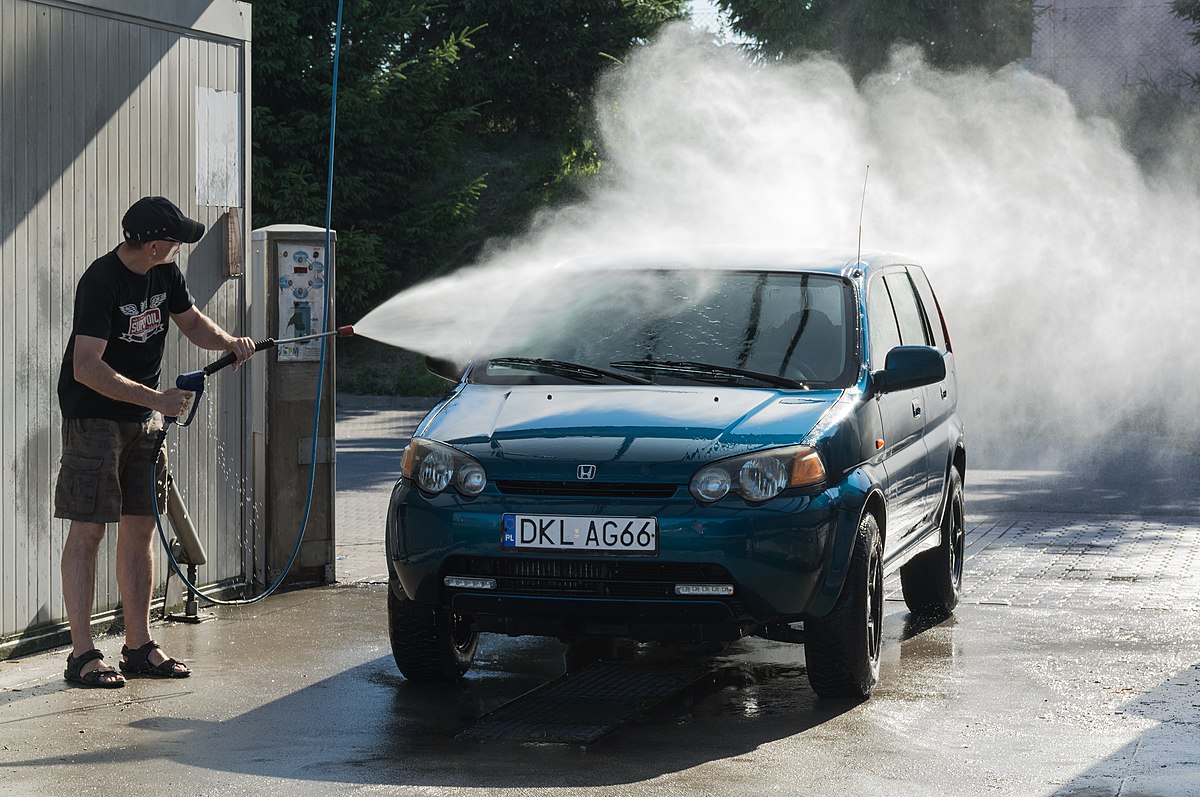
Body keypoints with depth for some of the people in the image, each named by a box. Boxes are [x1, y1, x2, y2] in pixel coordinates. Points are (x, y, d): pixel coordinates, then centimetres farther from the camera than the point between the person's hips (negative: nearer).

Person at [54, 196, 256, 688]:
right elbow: (87, 368, -28)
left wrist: (228, 342, -1)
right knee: (87, 531, -7)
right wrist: (157, 399, -30)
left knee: (140, 529, 9)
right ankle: (82, 655, -6)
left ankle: (139, 647, 16)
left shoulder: (164, 273, 3)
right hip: (93, 416, -8)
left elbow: (190, 320, 20)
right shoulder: (102, 282, -22)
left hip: (143, 418, 8)